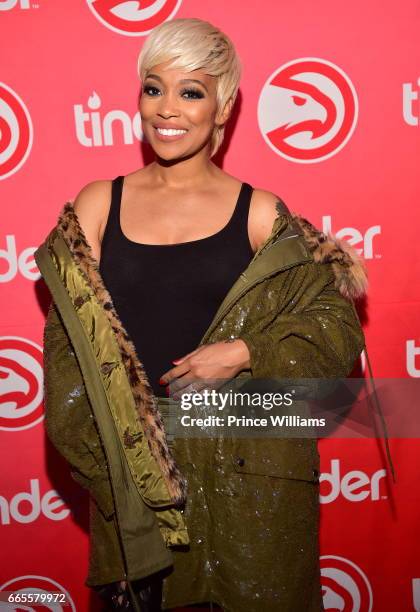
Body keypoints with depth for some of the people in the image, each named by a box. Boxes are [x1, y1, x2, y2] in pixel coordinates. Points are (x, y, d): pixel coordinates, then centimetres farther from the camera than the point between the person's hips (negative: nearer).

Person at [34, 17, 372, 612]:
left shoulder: (261, 215, -3)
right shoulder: (96, 206, 1)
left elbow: (337, 324, -2)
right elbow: (68, 341, 1)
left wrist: (245, 353, -17)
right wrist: (95, 448, -6)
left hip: (244, 462, -1)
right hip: (131, 462, 1)